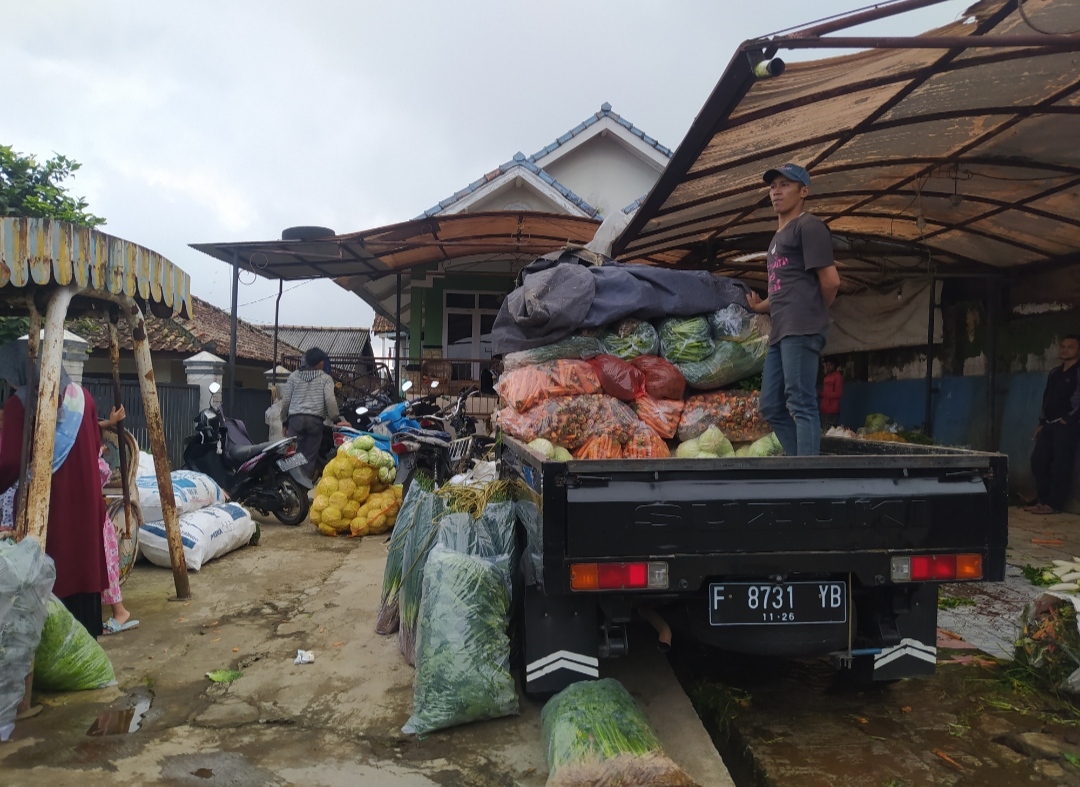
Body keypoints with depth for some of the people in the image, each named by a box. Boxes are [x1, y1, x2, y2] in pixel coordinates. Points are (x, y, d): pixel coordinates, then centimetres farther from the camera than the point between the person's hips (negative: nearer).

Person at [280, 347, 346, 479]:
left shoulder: (294, 376, 14)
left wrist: (284, 421, 18)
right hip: (315, 420, -2)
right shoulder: (325, 378, 7)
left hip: (295, 418, 2)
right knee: (310, 457, 2)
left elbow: (285, 400, 12)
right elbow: (330, 400, -5)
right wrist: (337, 419, -3)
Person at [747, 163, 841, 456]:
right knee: (771, 406, 10)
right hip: (780, 332, 10)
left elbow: (830, 281, -10)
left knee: (801, 404, -12)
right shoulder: (778, 236, 26)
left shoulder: (809, 226, -3)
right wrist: (762, 306, 13)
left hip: (801, 330, -10)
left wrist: (815, 315, 4)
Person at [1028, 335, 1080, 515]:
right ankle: (1043, 500, 12)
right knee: (1038, 460, 5)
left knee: (1060, 465, -6)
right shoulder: (1054, 373, 20)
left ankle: (1053, 504, -3)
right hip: (1049, 424, 8)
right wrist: (1041, 422, 16)